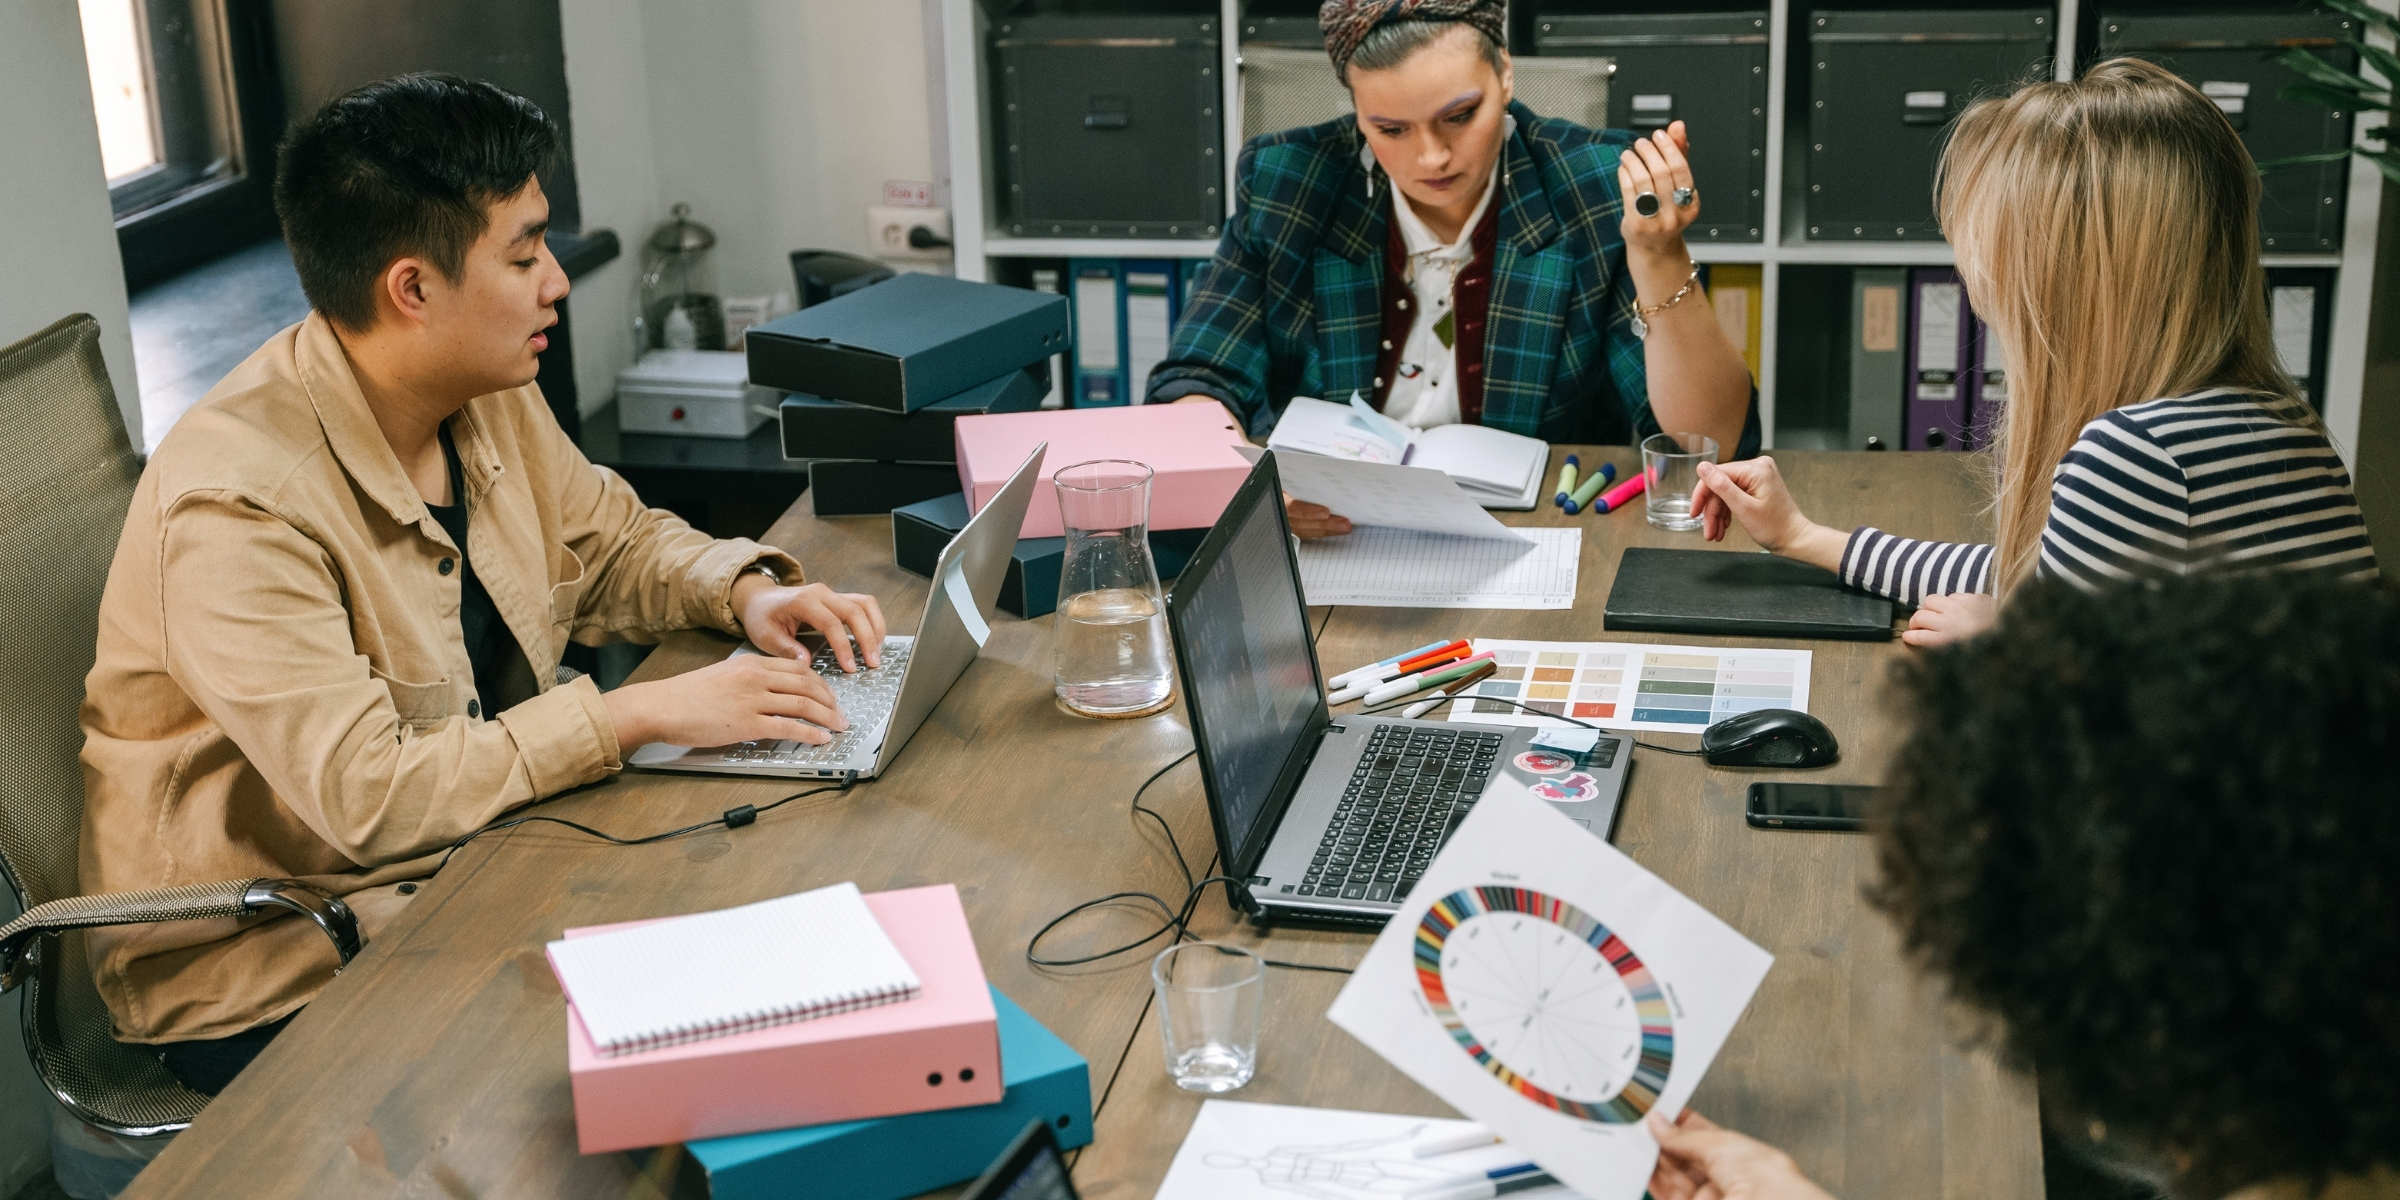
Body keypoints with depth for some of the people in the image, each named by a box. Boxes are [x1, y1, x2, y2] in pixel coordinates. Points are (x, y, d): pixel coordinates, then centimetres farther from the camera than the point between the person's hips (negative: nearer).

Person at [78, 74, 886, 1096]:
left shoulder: (487, 400, -1)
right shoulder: (236, 507, -27)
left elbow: (611, 541, 16)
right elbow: (367, 796, -31)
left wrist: (745, 591, -5)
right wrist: (642, 713, -30)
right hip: (268, 976, -8)